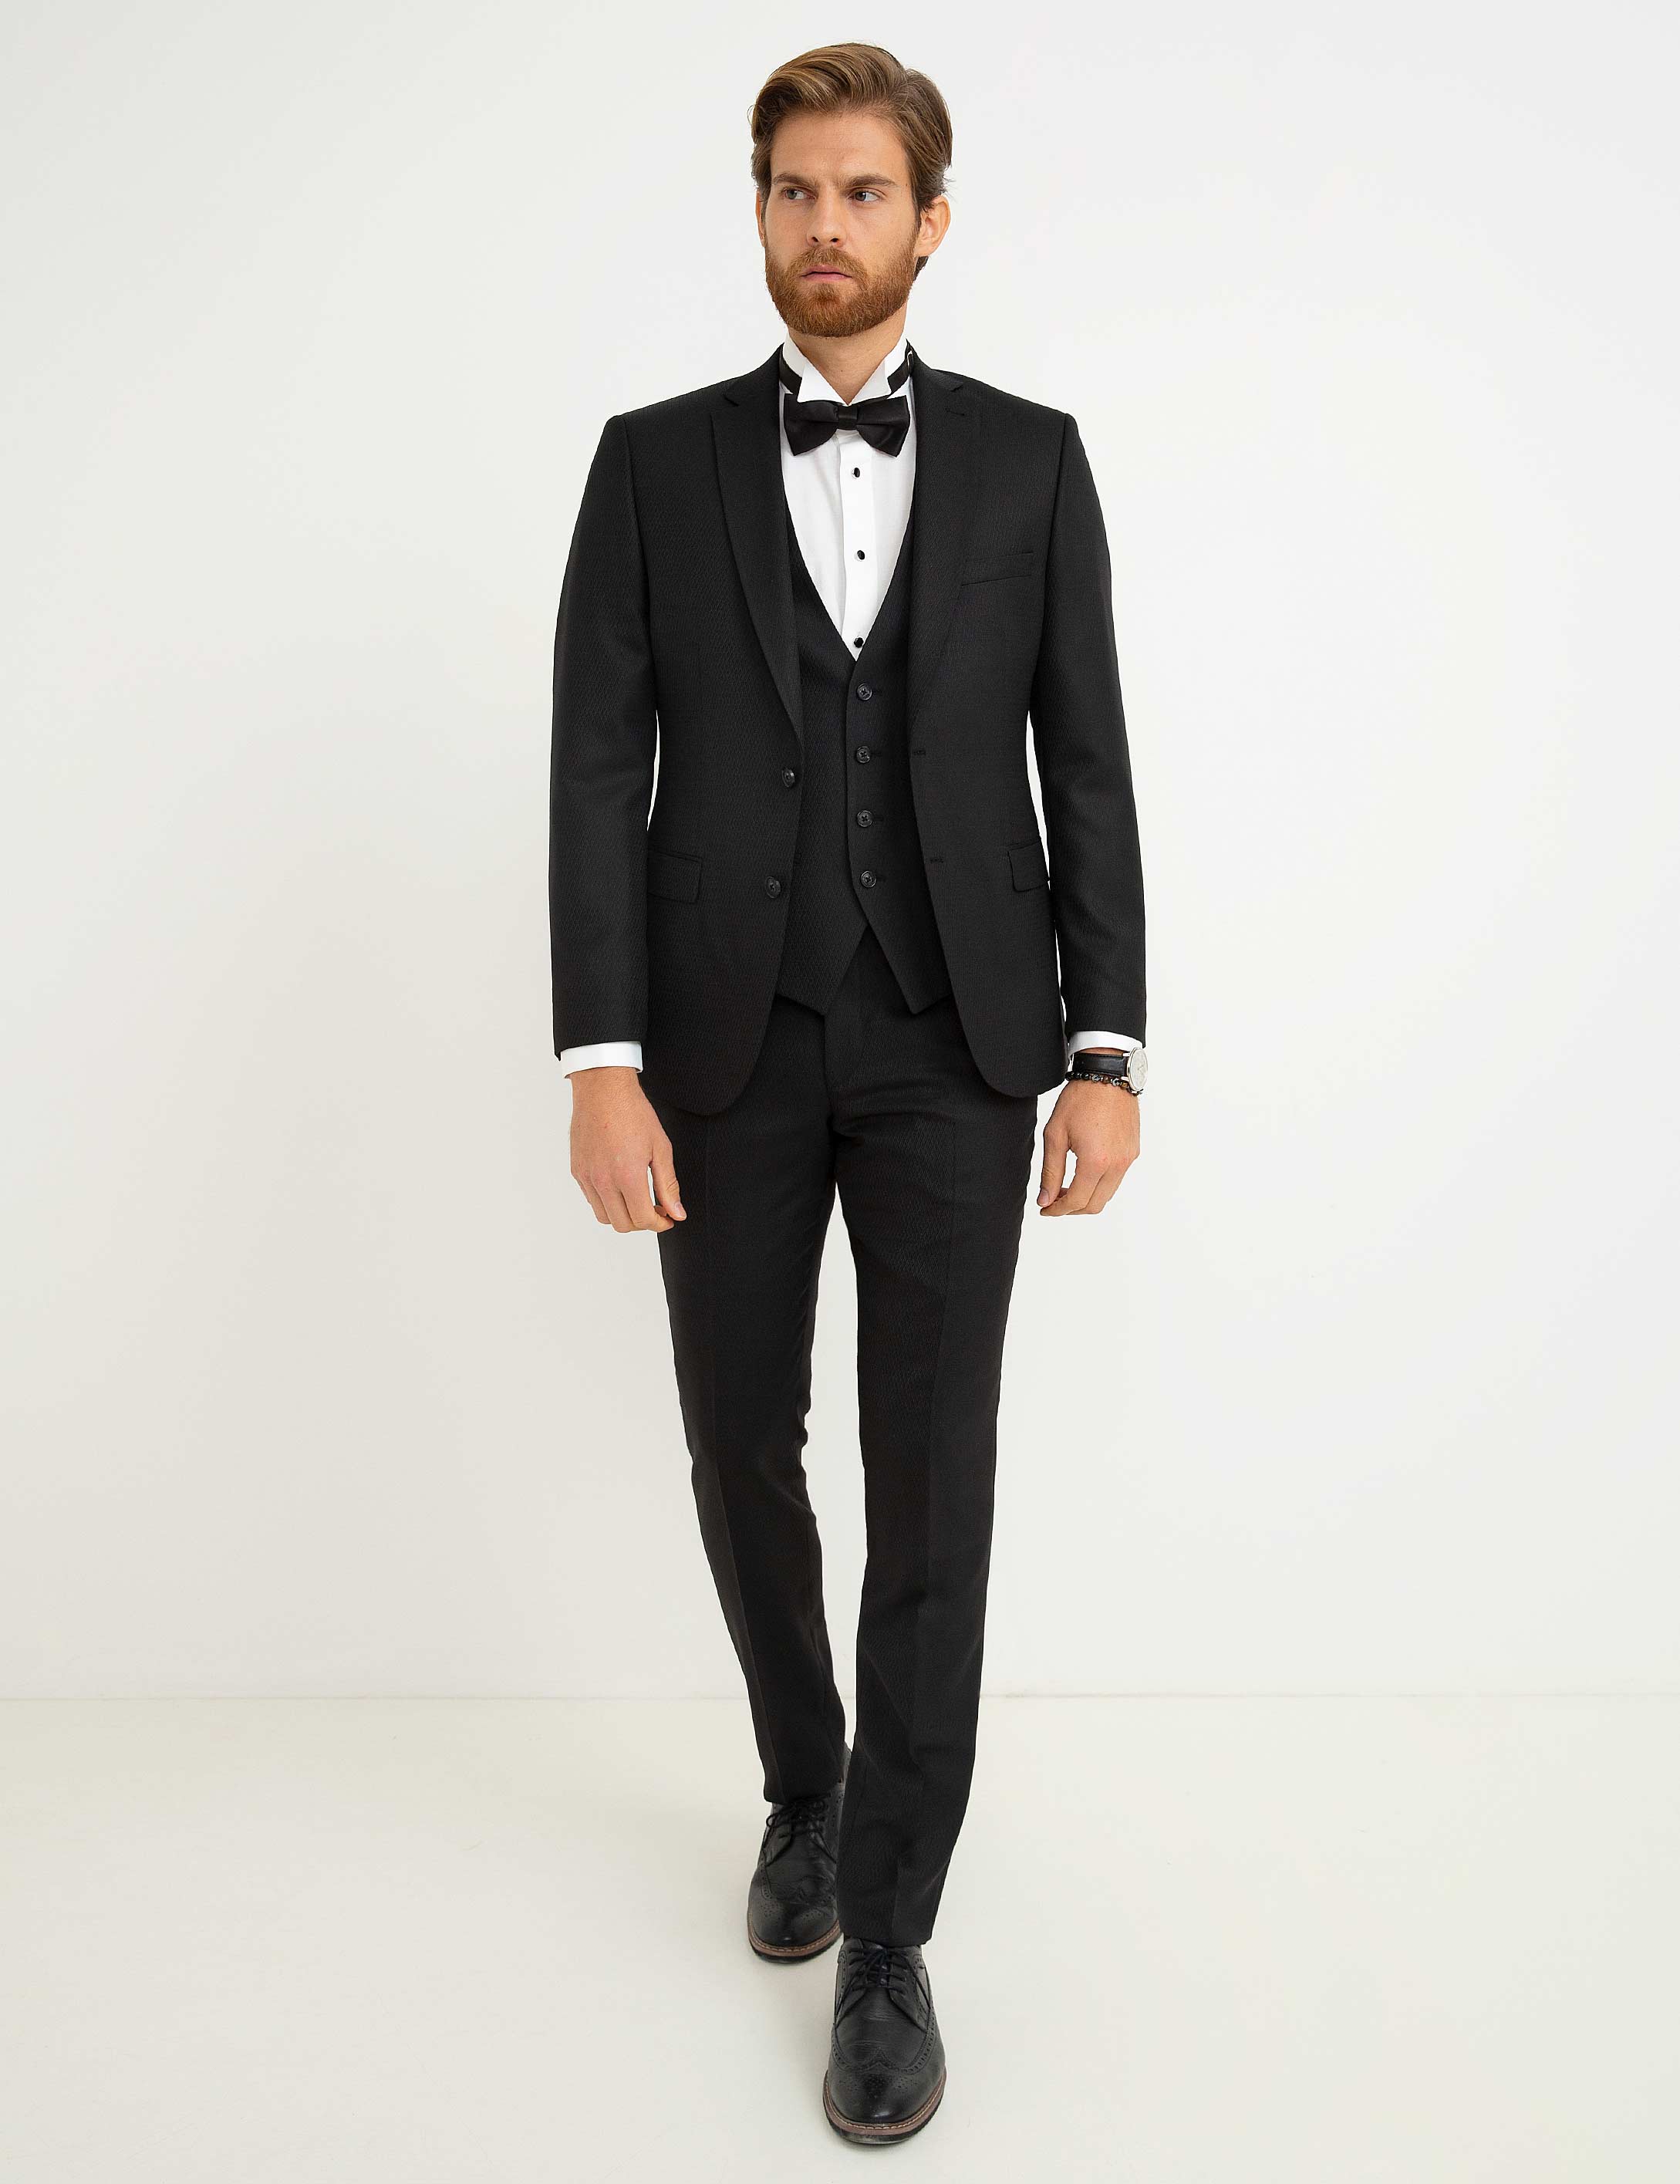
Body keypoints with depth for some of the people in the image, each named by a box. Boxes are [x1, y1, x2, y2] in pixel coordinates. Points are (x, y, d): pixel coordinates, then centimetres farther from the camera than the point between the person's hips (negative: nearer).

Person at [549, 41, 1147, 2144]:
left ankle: (885, 1934, 14)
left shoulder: (1029, 459, 8)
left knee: (935, 1485, -3)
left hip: (951, 1041, 0)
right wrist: (600, 1063, -10)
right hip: (727, 1042, 1)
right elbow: (596, 770, -1)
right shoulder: (655, 459, 6)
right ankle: (804, 1782, 39)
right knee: (742, 1451, 12)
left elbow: (1085, 770, 4)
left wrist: (1108, 1052, -4)